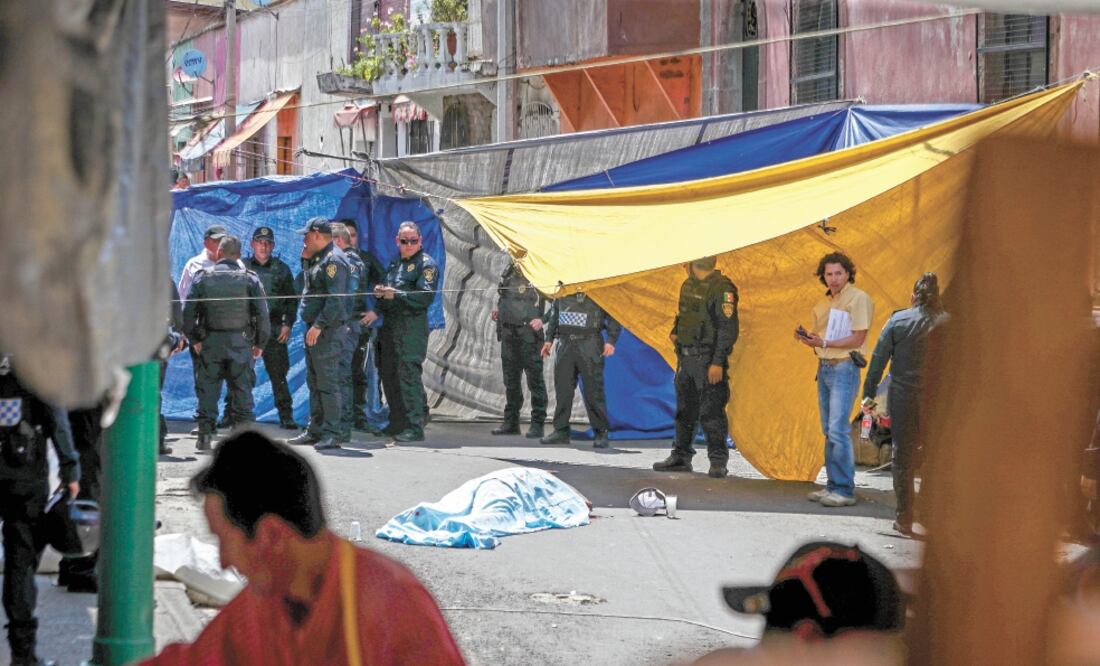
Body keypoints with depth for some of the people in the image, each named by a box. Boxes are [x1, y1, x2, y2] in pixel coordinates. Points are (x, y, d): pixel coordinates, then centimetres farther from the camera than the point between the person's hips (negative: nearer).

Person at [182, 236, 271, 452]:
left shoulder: (203, 278, 1)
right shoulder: (249, 279, -1)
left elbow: (188, 312, 0)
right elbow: (263, 314, -3)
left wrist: (194, 339, 11)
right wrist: (260, 343, 7)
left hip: (210, 342, 0)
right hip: (240, 342, 0)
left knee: (207, 390, 7)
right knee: (242, 390, 5)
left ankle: (205, 435, 4)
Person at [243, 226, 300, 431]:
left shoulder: (281, 269, 10)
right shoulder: (242, 267, 8)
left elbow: (291, 299, 10)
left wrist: (288, 324, -1)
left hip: (274, 329, 0)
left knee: (278, 374, -1)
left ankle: (286, 416, 2)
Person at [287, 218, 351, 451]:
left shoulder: (333, 260, -14)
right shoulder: (318, 259, 18)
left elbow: (335, 299, -21)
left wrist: (319, 325, -26)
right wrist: (307, 257, 12)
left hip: (328, 331, -10)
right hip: (315, 330, 10)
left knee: (327, 383, -10)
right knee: (314, 382, 14)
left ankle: (331, 434, -9)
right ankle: (315, 430, 21)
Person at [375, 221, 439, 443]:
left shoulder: (426, 264, -4)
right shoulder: (395, 263, 21)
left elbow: (426, 296, -16)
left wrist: (396, 294, -19)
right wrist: (380, 292, 8)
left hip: (412, 327, -8)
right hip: (390, 325, 8)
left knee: (409, 375, -12)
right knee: (389, 375, 11)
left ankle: (415, 427, -11)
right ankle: (397, 423, 21)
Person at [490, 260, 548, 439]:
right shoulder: (510, 271, 13)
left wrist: (542, 319, -20)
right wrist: (498, 310, 12)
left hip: (530, 333, -7)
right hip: (508, 333, 7)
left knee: (535, 378, -3)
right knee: (511, 379, 13)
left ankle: (537, 424, 1)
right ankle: (511, 422, 22)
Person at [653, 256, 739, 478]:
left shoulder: (722, 288, -13)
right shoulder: (687, 285, 13)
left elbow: (728, 328, -17)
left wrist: (718, 363, -21)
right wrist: (675, 331, 12)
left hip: (708, 359, -8)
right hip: (685, 357, 8)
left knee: (712, 411, -7)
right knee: (685, 409, 14)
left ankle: (718, 462, 0)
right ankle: (681, 456, 24)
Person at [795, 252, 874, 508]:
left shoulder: (859, 299, -7)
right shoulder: (823, 303, 18)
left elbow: (857, 339, -13)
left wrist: (824, 343, -18)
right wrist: (806, 338, -2)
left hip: (844, 368, -8)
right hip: (824, 367, 8)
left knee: (838, 430, -14)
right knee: (829, 431, 9)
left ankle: (845, 490, -13)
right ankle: (833, 485, 14)